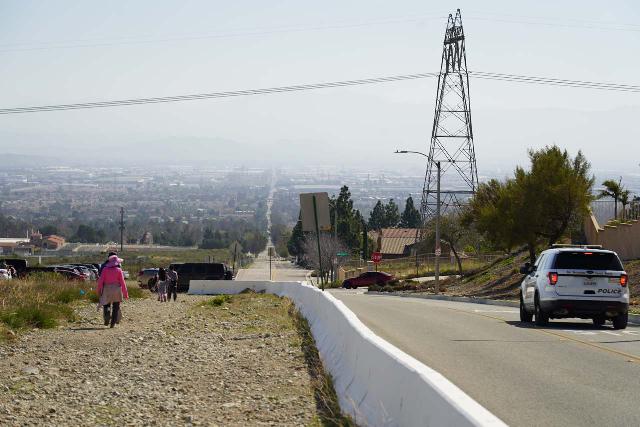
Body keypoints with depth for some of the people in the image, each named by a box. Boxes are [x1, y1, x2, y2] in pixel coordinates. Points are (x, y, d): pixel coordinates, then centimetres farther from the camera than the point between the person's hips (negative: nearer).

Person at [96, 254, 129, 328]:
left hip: (107, 289, 1)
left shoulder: (105, 269, 1)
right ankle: (113, 323, 3)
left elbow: (100, 280, -2)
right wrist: (125, 293, 1)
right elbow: (122, 282, -4)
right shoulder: (119, 270, -3)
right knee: (116, 307, 8)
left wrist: (98, 290, 8)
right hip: (116, 289, -1)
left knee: (106, 305, 11)